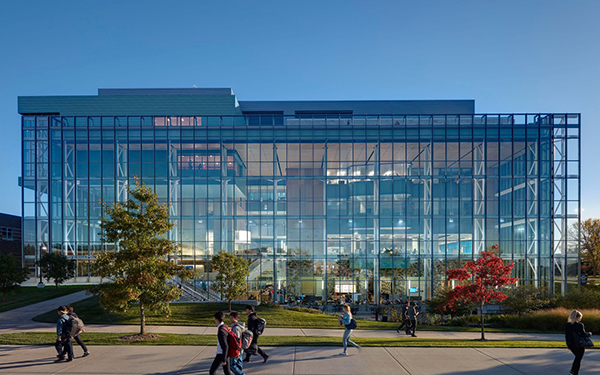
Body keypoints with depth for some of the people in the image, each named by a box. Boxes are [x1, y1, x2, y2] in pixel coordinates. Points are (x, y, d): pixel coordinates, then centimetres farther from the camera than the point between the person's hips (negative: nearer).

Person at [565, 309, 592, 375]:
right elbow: (583, 334, -21)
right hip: (579, 345, -6)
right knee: (578, 359, 9)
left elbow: (566, 335, 6)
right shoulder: (579, 325, -17)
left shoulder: (567, 325, 1)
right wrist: (589, 334, -1)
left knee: (577, 357, 25)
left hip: (571, 344, 6)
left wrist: (568, 345, 16)